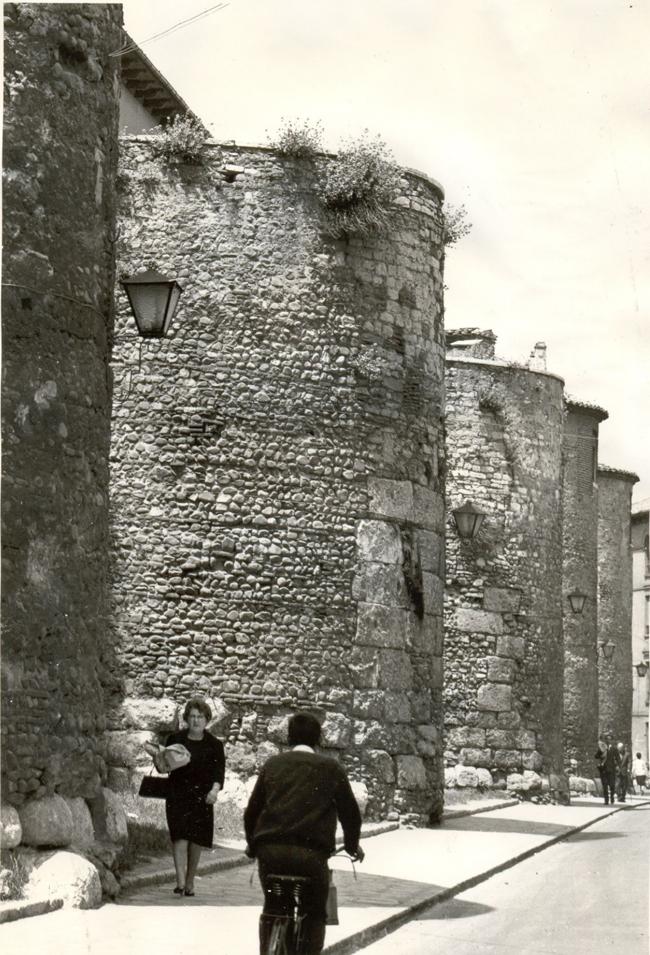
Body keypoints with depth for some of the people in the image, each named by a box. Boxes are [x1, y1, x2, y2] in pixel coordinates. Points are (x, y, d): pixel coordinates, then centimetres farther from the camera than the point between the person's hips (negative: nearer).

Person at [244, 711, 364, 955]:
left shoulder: (273, 764, 16)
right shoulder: (330, 768, 10)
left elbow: (252, 810, 17)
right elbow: (350, 812, 12)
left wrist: (252, 843, 32)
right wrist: (352, 845, 28)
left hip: (270, 850, 2)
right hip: (310, 852, -2)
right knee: (315, 915, 14)